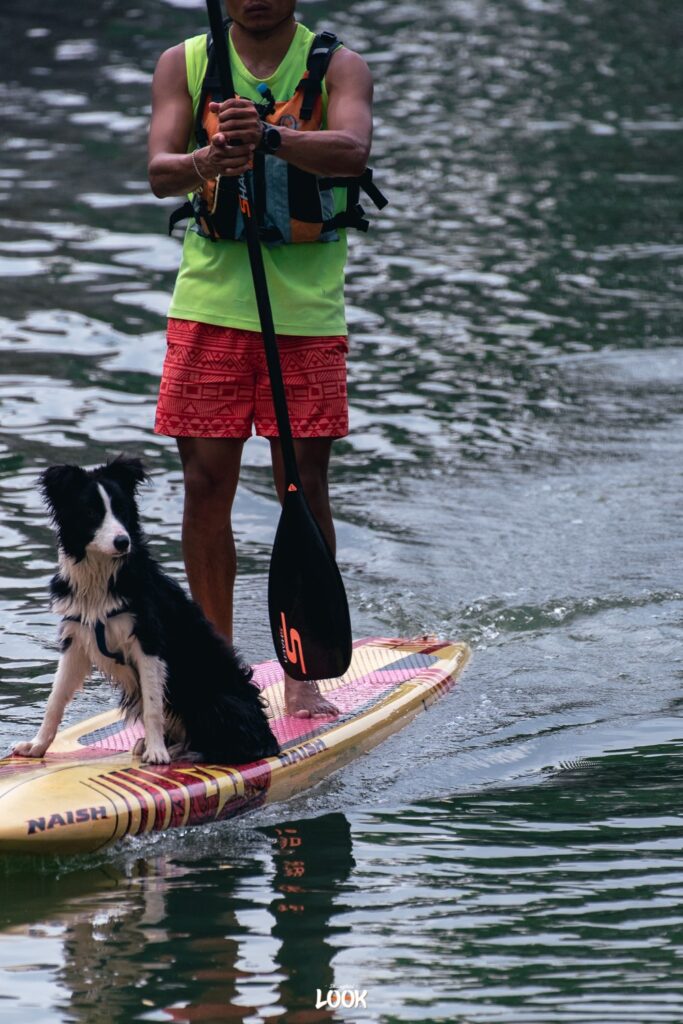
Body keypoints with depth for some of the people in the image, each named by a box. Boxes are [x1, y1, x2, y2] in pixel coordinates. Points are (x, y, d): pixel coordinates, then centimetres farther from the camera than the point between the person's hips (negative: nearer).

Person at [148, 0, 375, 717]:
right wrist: (205, 162, -32)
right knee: (206, 483, 2)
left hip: (306, 309, -1)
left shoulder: (337, 65, 0)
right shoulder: (184, 63, 5)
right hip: (210, 303, 1)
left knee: (304, 485, -1)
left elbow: (352, 151, -20)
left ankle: (302, 674, 7)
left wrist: (271, 138, -38)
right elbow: (159, 171, -9)